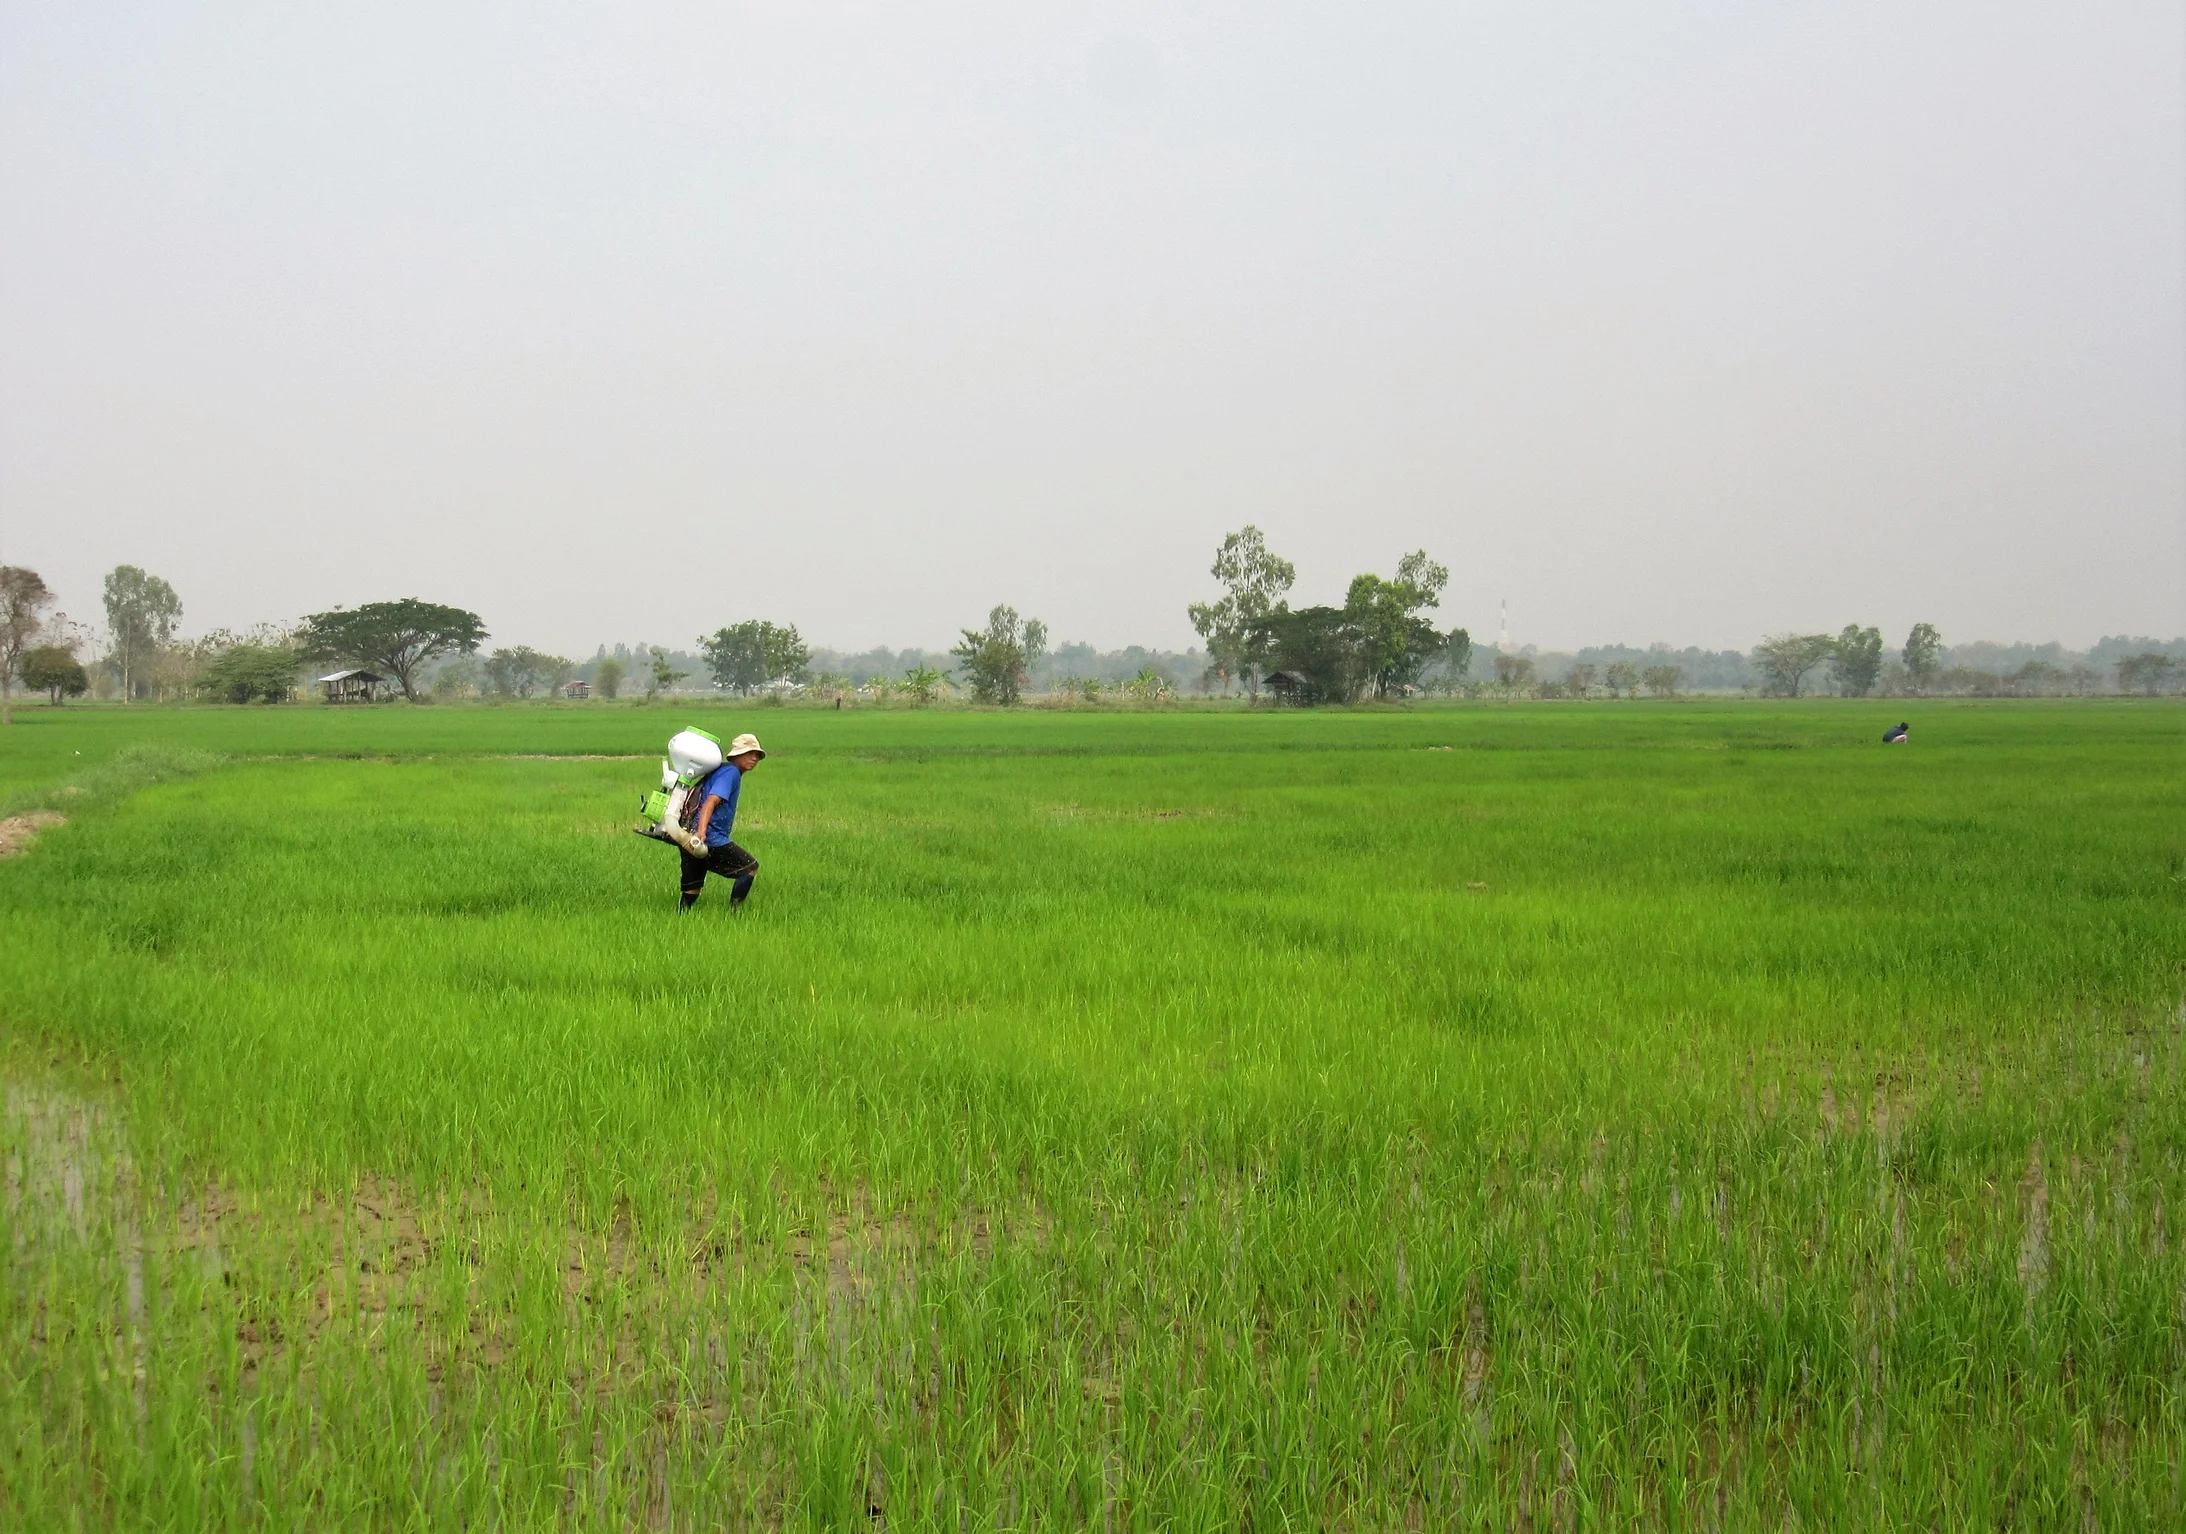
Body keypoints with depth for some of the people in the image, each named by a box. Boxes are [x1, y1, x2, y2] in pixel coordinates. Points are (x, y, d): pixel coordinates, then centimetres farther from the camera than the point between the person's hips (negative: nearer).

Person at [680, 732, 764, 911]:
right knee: (750, 867, 0)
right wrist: (701, 831, -34)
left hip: (696, 837, 10)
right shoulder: (731, 772, -8)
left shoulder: (721, 770, 22)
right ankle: (734, 910, -3)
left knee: (691, 889, 12)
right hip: (711, 839, -10)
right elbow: (711, 801, -22)